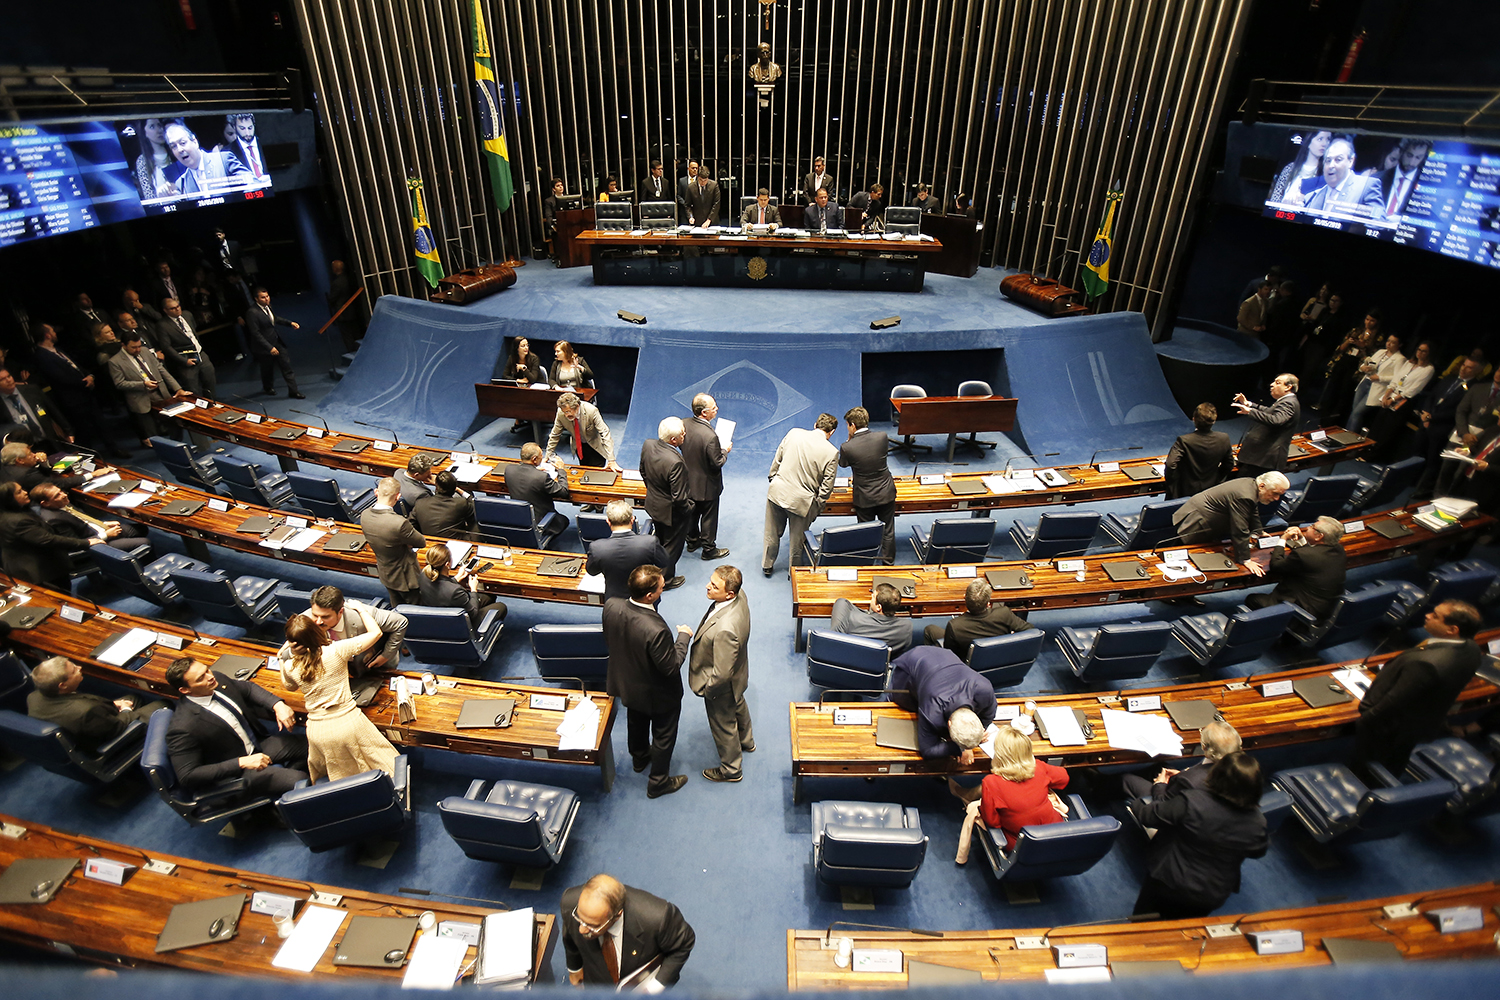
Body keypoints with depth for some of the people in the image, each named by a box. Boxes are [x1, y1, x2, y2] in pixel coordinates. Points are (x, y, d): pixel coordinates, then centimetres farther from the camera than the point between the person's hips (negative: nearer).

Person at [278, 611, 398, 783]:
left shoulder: (290, 667, -7)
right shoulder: (336, 650, -16)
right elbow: (375, 632, -5)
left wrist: (282, 659, 16)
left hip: (318, 732, 3)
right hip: (349, 722, -2)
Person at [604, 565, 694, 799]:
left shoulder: (611, 606, -25)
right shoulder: (656, 630, -44)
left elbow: (608, 641, -5)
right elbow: (671, 667, -28)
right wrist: (684, 637, -14)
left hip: (626, 682, 7)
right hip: (657, 694, -6)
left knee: (636, 722, 34)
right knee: (663, 736, 21)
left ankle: (639, 758, 62)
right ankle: (658, 783, 42)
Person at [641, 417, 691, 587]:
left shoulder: (647, 445, -15)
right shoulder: (675, 463, -38)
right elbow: (679, 498, -30)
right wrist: (688, 507, -11)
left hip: (653, 504, 7)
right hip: (672, 511, -7)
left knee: (659, 539, 31)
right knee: (672, 546, 18)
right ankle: (666, 579, 38)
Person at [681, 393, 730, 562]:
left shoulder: (685, 425, -13)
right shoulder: (710, 436, -35)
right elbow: (717, 463, -25)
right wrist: (725, 450, -7)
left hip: (689, 481, 7)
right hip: (706, 484, -7)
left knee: (692, 512, 26)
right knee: (709, 517, 14)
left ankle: (692, 541, 47)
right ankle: (709, 550, 32)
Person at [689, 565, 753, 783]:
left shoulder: (725, 629, -47)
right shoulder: (740, 598, -20)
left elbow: (722, 673, -34)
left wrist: (708, 690, -15)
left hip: (722, 686, -8)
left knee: (723, 726, 20)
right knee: (738, 706, 35)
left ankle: (731, 770, 47)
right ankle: (746, 741, 66)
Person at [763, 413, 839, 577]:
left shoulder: (793, 433, -4)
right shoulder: (831, 452, -11)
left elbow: (776, 460, 5)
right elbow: (827, 485, -9)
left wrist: (772, 477, 19)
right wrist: (817, 508, 1)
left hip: (777, 491, 3)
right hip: (801, 500, -3)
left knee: (772, 533, 21)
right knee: (797, 538, 18)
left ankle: (767, 566, 39)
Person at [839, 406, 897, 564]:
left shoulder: (847, 447, -22)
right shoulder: (882, 437, -14)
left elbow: (842, 464, 0)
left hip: (864, 498, -2)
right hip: (886, 493, 2)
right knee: (888, 531, 18)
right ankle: (888, 561, 32)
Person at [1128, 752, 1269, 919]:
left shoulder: (1191, 801, -33)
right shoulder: (1257, 822, -21)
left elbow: (1148, 816, -19)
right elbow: (1258, 852, 2)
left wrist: (1159, 787, -2)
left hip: (1170, 885, -3)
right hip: (1212, 899, 4)